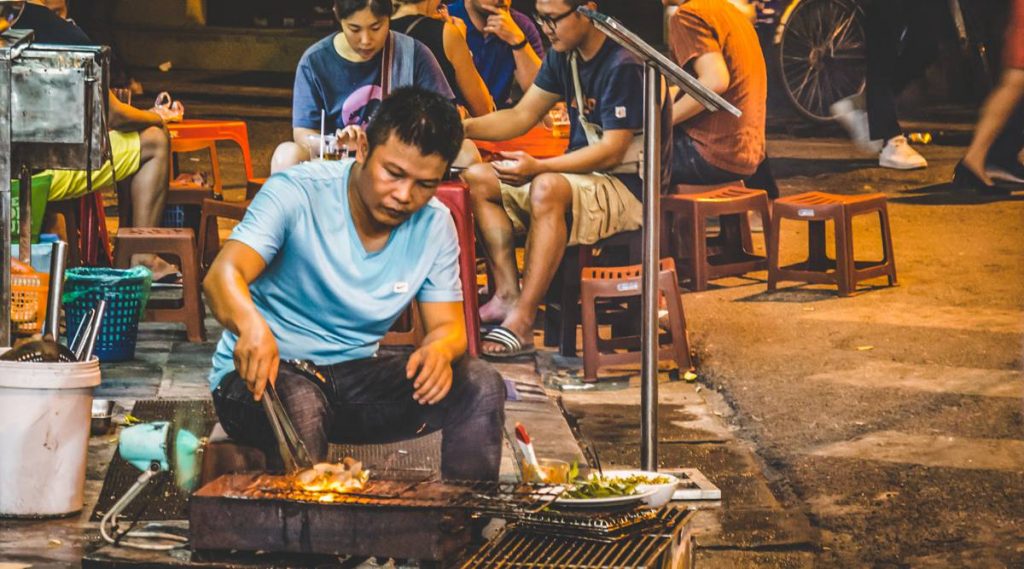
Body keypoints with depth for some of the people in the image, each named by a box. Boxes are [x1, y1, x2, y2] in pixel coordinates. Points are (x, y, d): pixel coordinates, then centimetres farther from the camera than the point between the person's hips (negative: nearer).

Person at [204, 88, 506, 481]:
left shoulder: (434, 226, 1)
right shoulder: (297, 193, -15)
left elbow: (448, 325, 2)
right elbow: (222, 275, -27)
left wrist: (440, 349, -26)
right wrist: (251, 325, -52)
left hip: (354, 375, 5)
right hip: (267, 373, -5)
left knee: (481, 385, -16)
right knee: (301, 405, -40)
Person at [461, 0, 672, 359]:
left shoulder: (624, 66, -19)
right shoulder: (564, 56, 8)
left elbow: (612, 151, -24)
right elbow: (521, 117, 12)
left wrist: (538, 167, -33)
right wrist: (463, 128, -6)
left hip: (629, 187, -10)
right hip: (582, 177, 10)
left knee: (547, 188, -38)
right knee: (477, 180, -1)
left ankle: (522, 322, -37)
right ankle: (507, 295, -14)